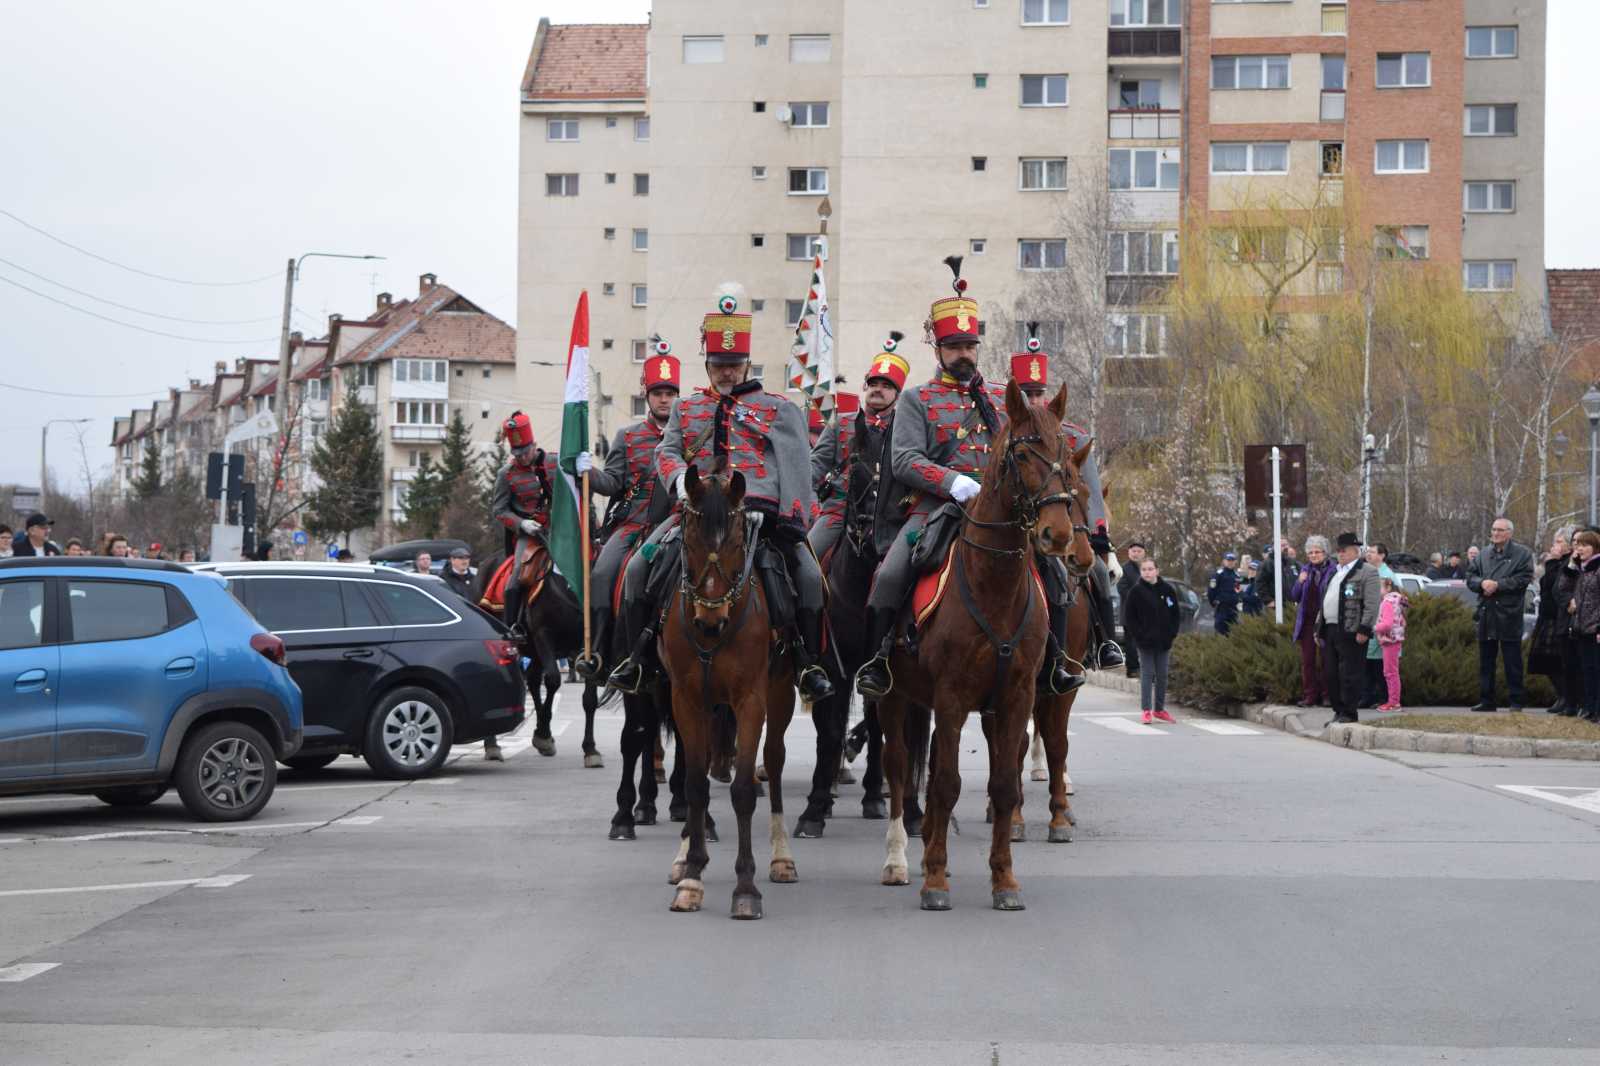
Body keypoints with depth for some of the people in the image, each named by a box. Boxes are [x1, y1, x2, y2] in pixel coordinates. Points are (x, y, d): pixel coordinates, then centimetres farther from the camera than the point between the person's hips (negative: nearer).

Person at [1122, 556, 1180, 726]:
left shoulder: (1167, 590, 3)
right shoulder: (1136, 591, -5)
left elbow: (1174, 614, 8)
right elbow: (1129, 617, -4)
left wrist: (1171, 634, -2)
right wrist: (1138, 636, -12)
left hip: (1163, 641, 3)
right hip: (1145, 641, -3)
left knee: (1162, 675, 8)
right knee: (1147, 674, -4)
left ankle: (1159, 708, 18)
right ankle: (1146, 710, -3)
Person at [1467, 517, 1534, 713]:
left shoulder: (1522, 554, 0)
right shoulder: (1483, 555, 17)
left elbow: (1524, 579, -11)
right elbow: (1470, 578, 12)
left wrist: (1498, 585, -15)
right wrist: (1482, 583, -9)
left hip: (1509, 615, -5)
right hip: (1486, 614, 5)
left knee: (1513, 661, -2)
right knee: (1485, 661, 8)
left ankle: (1516, 702, 3)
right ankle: (1486, 701, 13)